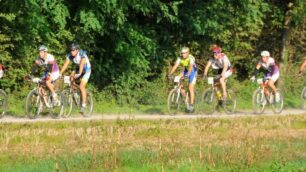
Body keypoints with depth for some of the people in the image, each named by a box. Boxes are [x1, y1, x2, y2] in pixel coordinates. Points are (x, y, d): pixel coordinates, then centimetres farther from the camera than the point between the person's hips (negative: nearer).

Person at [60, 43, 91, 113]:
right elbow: (65, 65, -20)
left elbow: (82, 64, -43)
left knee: (81, 86, -18)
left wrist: (79, 74, -57)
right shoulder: (70, 56, -15)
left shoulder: (82, 54, -30)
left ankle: (83, 105, -13)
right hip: (77, 69, 5)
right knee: (71, 78, -24)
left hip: (86, 70, -5)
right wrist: (60, 74, -33)